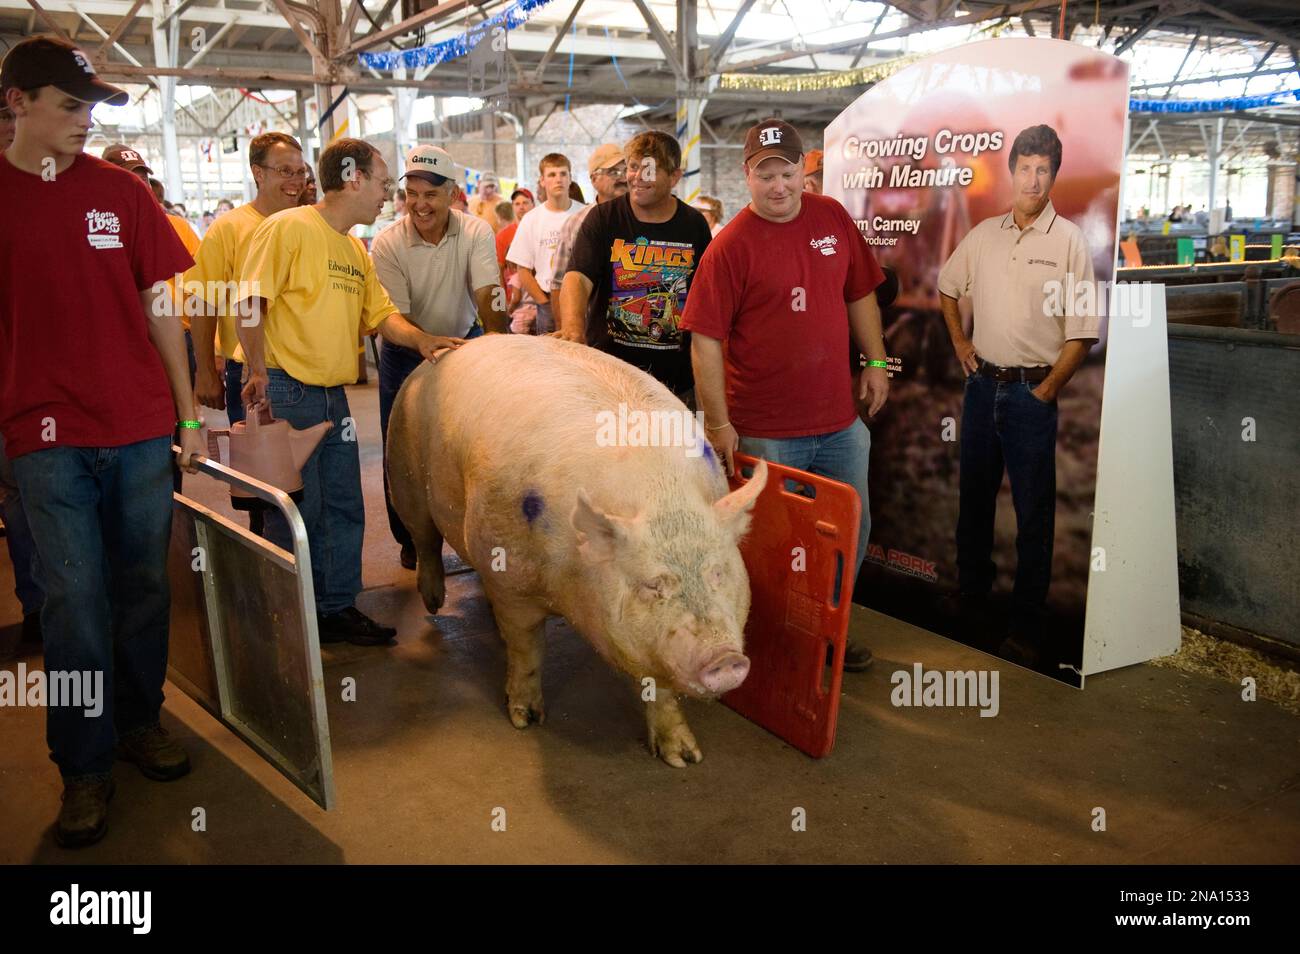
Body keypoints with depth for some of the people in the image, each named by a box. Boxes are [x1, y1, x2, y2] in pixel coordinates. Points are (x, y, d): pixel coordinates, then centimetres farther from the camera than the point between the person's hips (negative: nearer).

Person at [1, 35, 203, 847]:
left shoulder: (120, 191, 6)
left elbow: (159, 307, 8)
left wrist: (189, 413, 6)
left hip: (142, 425, 2)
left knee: (144, 584, 10)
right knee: (75, 599, 1)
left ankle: (140, 721, 28)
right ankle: (86, 767, 14)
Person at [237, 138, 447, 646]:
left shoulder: (356, 250, 16)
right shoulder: (288, 228, -10)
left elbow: (381, 313, 14)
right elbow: (250, 304, -13)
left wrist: (419, 338, -4)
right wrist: (259, 372, -15)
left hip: (334, 396, 8)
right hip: (287, 393, -8)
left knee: (344, 507, 11)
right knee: (297, 509, 0)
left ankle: (338, 607, 23)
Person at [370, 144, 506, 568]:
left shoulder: (476, 232, -13)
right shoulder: (387, 244, -17)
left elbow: (487, 294, -23)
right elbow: (394, 316, -21)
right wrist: (429, 343, -39)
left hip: (465, 344, 1)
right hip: (405, 355, -1)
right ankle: (411, 541, 20)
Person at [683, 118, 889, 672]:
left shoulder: (833, 218, 4)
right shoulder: (732, 245, -12)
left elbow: (860, 294, 15)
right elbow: (705, 338, -14)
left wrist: (876, 362, 10)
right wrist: (718, 423, -16)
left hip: (840, 419, 6)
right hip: (765, 431, -5)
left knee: (851, 531, 17)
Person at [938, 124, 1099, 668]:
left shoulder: (1068, 241, -8)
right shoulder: (985, 234, 6)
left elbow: (1082, 331, -9)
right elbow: (947, 286, 23)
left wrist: (1047, 390, -11)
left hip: (1031, 392, -5)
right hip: (981, 384, 5)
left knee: (1033, 511, -1)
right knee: (973, 496, 16)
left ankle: (1027, 626, 7)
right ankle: (971, 595, 34)